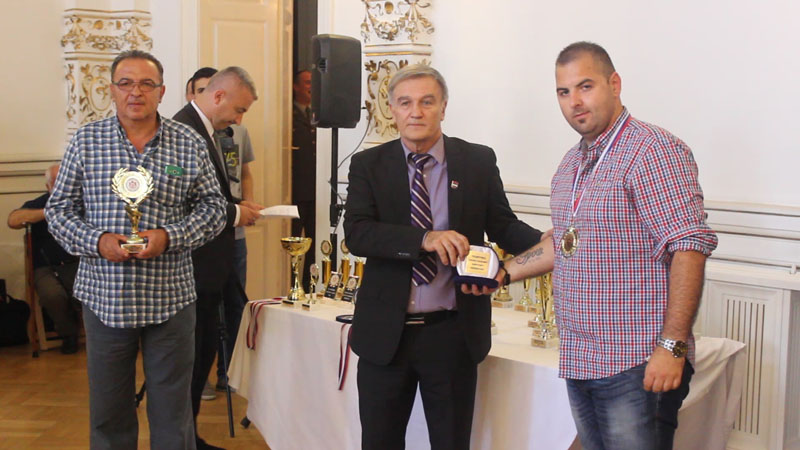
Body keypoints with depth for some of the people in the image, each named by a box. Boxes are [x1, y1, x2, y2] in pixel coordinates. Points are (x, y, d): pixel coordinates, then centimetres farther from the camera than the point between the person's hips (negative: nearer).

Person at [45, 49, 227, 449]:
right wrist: (96, 240, -13)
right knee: (108, 409, 12)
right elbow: (59, 208, 5)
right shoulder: (86, 141, 3)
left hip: (169, 297, 0)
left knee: (172, 410, 9)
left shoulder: (189, 144, 2)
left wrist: (169, 236, -13)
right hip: (104, 296, 1)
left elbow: (212, 205, 4)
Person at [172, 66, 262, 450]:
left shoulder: (206, 130, 13)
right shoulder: (184, 130, -18)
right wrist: (234, 214, -15)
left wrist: (238, 206, 5)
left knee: (203, 353, 16)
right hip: (192, 269, -10)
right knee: (189, 358, 0)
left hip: (209, 265, 10)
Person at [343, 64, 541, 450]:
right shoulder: (369, 165, 0)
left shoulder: (479, 161, 2)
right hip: (386, 332, 1)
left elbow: (503, 226, 3)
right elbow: (356, 233, -12)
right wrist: (424, 239, -27)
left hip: (453, 334, 0)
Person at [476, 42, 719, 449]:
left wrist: (672, 346, -23)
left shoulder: (653, 150, -12)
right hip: (580, 362, 8)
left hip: (636, 368, -8)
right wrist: (504, 273, 14)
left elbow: (689, 247, -19)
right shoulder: (571, 163, 15)